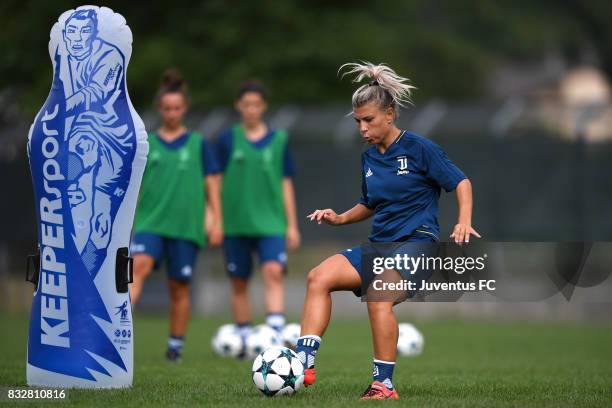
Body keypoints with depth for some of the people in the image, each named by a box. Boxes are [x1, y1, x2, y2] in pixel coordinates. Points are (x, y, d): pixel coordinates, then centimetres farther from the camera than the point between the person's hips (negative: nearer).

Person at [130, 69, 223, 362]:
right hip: (150, 222, 0)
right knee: (139, 265, -26)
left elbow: (211, 184, 8)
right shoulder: (145, 144, 8)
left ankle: (176, 346, 17)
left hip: (186, 225, 0)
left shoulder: (198, 145, 7)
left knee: (179, 288, 4)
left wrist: (216, 222, 3)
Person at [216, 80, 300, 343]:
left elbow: (286, 184, 8)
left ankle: (276, 334, -27)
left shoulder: (279, 140, 5)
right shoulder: (228, 139, 3)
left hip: (270, 222, -1)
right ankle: (244, 340, 17)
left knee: (274, 272, -20)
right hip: (235, 222, 1)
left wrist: (292, 225, 6)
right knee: (239, 283, 6)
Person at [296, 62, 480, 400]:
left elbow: (461, 182, -3)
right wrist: (340, 218, 9)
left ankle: (384, 385, -24)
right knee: (319, 277, -14)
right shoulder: (368, 157, 14)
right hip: (379, 245, 7)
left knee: (378, 296, -32)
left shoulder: (419, 149, -5)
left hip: (416, 244, -7)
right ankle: (304, 363, -21)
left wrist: (464, 222, -18)